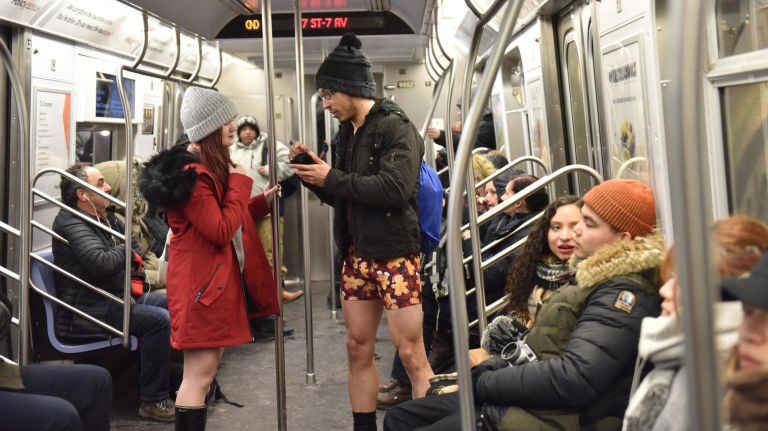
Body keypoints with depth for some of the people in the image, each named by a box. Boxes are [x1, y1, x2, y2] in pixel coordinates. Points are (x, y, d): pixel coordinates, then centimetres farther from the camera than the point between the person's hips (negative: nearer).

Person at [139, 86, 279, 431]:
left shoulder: (210, 167, 15)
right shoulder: (190, 174, -18)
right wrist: (239, 183, -14)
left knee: (206, 370, 17)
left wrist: (262, 202, 10)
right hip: (201, 283, -10)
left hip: (218, 278, 11)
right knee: (199, 373, -5)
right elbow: (222, 230, -23)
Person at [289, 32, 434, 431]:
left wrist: (332, 179, -15)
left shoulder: (396, 126, -10)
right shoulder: (348, 132, 14)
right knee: (358, 349, 11)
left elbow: (394, 188, -24)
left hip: (394, 255, -7)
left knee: (411, 353, -4)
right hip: (356, 255, 8)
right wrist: (315, 176, 1)